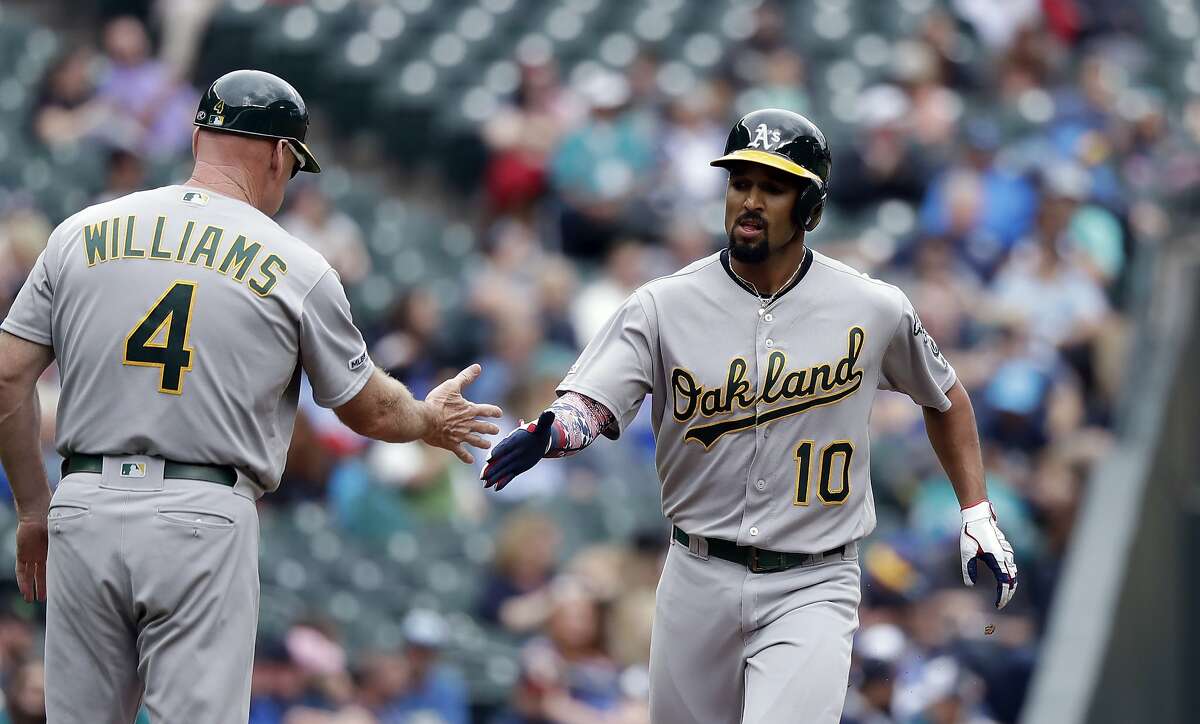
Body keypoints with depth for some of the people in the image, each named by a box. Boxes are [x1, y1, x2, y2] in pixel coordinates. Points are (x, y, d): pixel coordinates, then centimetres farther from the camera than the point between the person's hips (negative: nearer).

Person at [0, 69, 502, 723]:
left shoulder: (80, 234, 8)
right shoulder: (297, 269, 1)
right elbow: (371, 411, 12)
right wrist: (429, 420, 35)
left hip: (85, 505, 3)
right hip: (205, 522, -3)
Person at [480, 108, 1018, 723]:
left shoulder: (874, 310, -2)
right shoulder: (664, 305, -4)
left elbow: (944, 397, 16)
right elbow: (591, 404, -16)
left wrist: (977, 512, 9)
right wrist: (546, 432, -39)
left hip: (811, 590, -2)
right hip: (698, 581, 2)